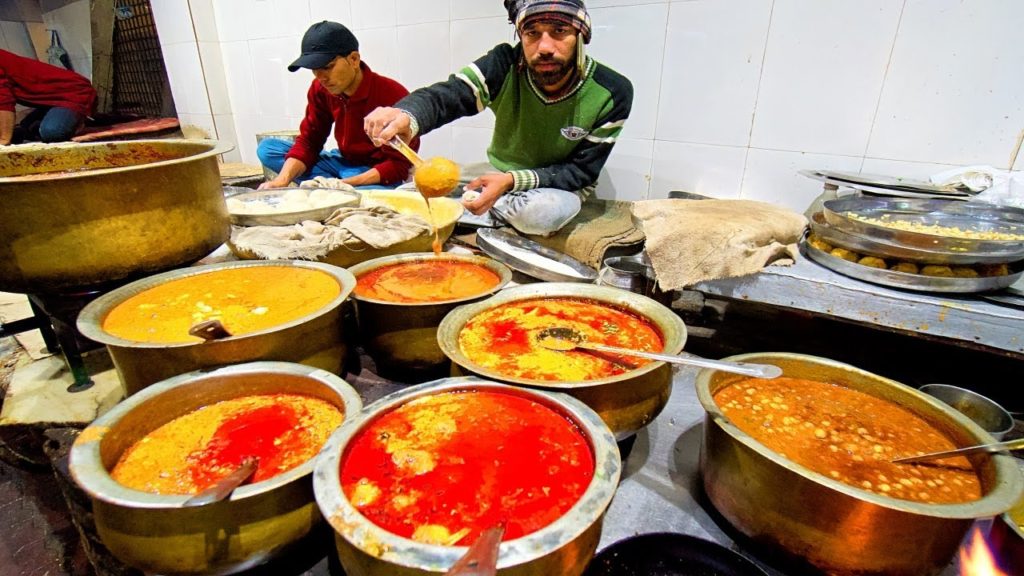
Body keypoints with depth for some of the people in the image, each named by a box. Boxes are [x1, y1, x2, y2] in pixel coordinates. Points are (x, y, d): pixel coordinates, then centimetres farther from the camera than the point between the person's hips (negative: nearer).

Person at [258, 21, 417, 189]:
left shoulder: (393, 95, -23)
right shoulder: (320, 89, -3)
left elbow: (399, 164, -22)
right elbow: (308, 141, 0)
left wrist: (344, 185, -30)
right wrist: (282, 180, -19)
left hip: (380, 177, -6)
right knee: (267, 148, -3)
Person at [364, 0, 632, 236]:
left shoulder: (612, 93, -20)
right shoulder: (505, 66, -20)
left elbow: (582, 171, -16)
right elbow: (444, 95, -33)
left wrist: (513, 180, -31)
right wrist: (406, 115, -58)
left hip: (560, 186, -1)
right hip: (499, 176, 2)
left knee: (540, 212, -39)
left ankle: (495, 210, -4)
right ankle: (507, 214, 3)